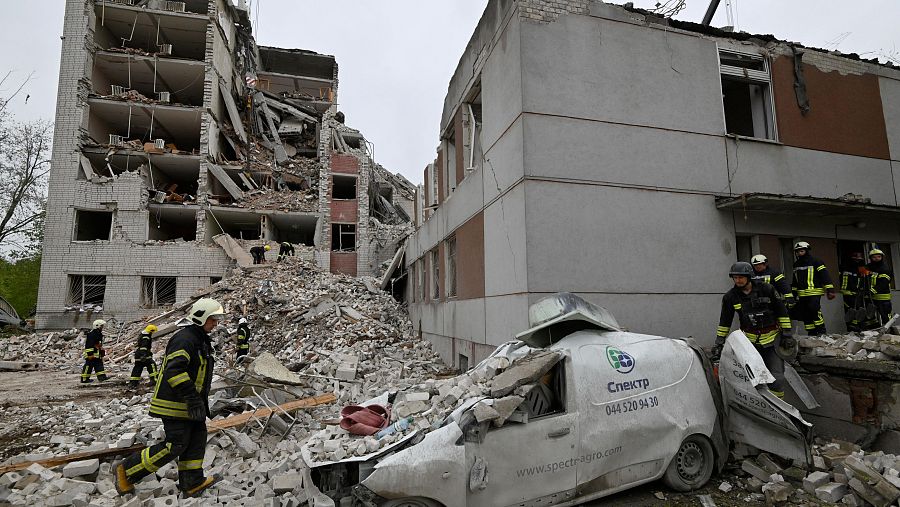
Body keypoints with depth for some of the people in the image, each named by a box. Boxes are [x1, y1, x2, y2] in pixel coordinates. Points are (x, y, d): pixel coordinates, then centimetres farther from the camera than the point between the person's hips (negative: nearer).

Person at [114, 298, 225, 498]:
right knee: (175, 445, -5)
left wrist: (201, 400, 28)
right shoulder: (184, 339, -20)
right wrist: (192, 398, -31)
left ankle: (192, 483, 17)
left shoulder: (202, 340, 14)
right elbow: (174, 370, -30)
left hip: (187, 402, 10)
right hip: (174, 403, -10)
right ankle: (126, 470, 11)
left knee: (197, 437, 9)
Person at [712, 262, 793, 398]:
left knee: (777, 378, -2)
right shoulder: (730, 296, 0)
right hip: (749, 342, 1)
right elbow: (724, 321, 7)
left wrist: (787, 334, 2)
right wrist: (719, 343, 5)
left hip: (772, 339, -1)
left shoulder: (766, 289, -4)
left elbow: (782, 312, 4)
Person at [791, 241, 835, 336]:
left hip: (814, 293, -6)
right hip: (802, 294, 7)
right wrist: (793, 292, 25)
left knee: (814, 310, -20)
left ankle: (821, 330, -5)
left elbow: (825, 276, -8)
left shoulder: (815, 262, -3)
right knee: (806, 315, 6)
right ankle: (811, 333, 15)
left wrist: (830, 290, -13)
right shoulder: (796, 265, 17)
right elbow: (794, 281, 26)